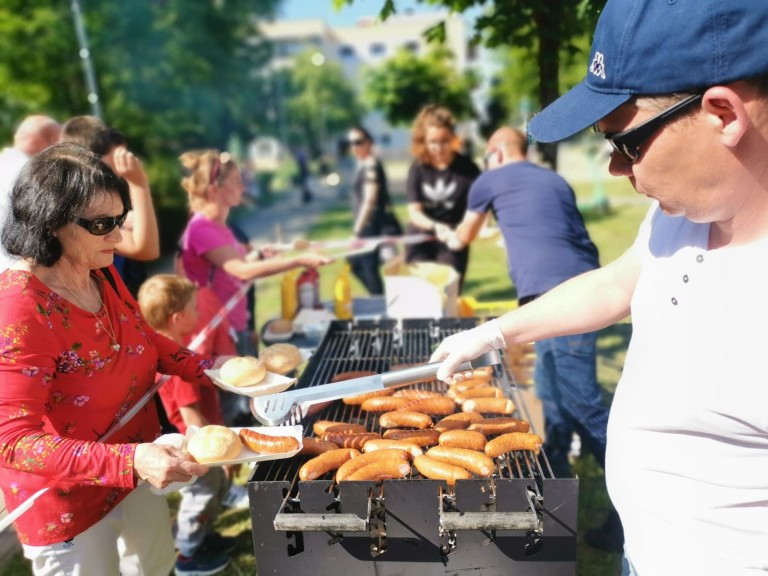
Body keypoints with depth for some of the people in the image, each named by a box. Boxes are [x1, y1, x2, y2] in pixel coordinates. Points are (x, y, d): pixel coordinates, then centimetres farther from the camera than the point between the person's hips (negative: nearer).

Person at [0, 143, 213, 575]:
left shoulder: (102, 273, -7)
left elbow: (145, 341, 8)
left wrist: (212, 370, -6)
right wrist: (130, 460, -41)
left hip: (136, 477, 7)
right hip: (69, 504, -7)